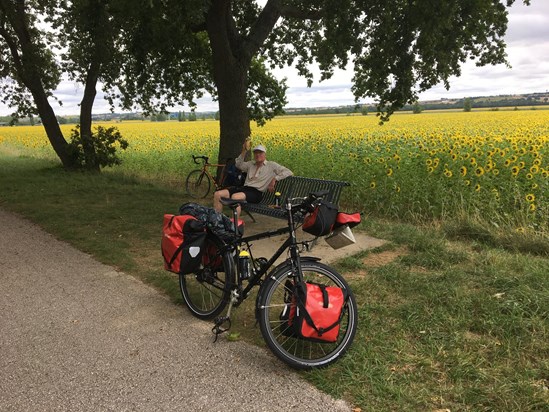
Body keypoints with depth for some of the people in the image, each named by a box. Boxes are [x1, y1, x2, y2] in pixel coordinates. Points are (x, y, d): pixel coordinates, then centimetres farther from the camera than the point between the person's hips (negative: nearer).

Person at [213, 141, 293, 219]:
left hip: (256, 193, -7)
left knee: (235, 197, -39)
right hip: (244, 188, 7)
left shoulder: (271, 165, 7)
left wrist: (274, 179, -12)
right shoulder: (251, 164, 24)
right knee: (217, 194, -13)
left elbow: (289, 172, 0)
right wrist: (244, 151, 8)